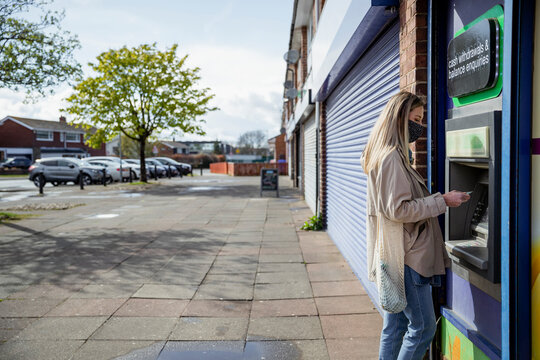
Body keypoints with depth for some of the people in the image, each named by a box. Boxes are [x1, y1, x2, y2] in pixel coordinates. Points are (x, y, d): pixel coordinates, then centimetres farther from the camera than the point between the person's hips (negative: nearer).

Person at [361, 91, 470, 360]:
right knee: (423, 327, 1)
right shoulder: (392, 157, -17)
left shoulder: (390, 154, 16)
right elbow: (398, 209, -21)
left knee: (395, 325, 17)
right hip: (405, 257, -10)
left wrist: (439, 198, 14)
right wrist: (443, 201, -15)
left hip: (396, 255, 10)